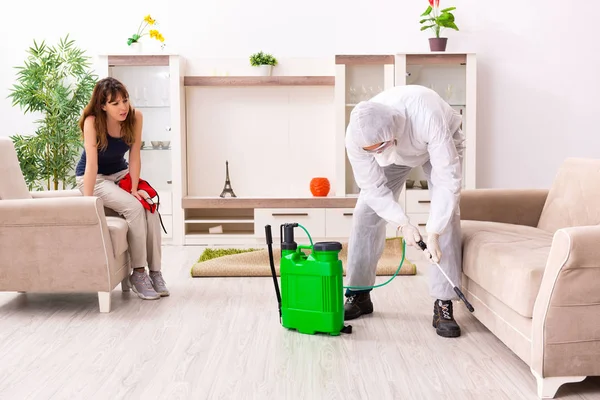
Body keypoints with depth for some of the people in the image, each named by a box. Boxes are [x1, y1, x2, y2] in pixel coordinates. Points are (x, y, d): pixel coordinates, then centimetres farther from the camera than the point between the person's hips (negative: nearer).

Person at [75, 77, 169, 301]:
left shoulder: (135, 117, -17)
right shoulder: (92, 122, -27)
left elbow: (134, 158, -13)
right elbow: (92, 164, -31)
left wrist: (134, 189, -21)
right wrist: (87, 203, -34)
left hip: (120, 173, 4)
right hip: (93, 177, -4)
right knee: (133, 207, -28)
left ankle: (155, 271, -16)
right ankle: (138, 273, -19)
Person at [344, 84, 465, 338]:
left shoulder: (428, 119, -46)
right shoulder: (355, 137, -35)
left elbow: (448, 179, -40)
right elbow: (373, 187, -21)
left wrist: (433, 234, -42)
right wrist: (403, 223, -31)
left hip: (441, 144, -2)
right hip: (397, 154, 3)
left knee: (447, 213, -20)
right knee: (366, 212, -8)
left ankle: (443, 305, -16)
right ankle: (359, 295, 5)